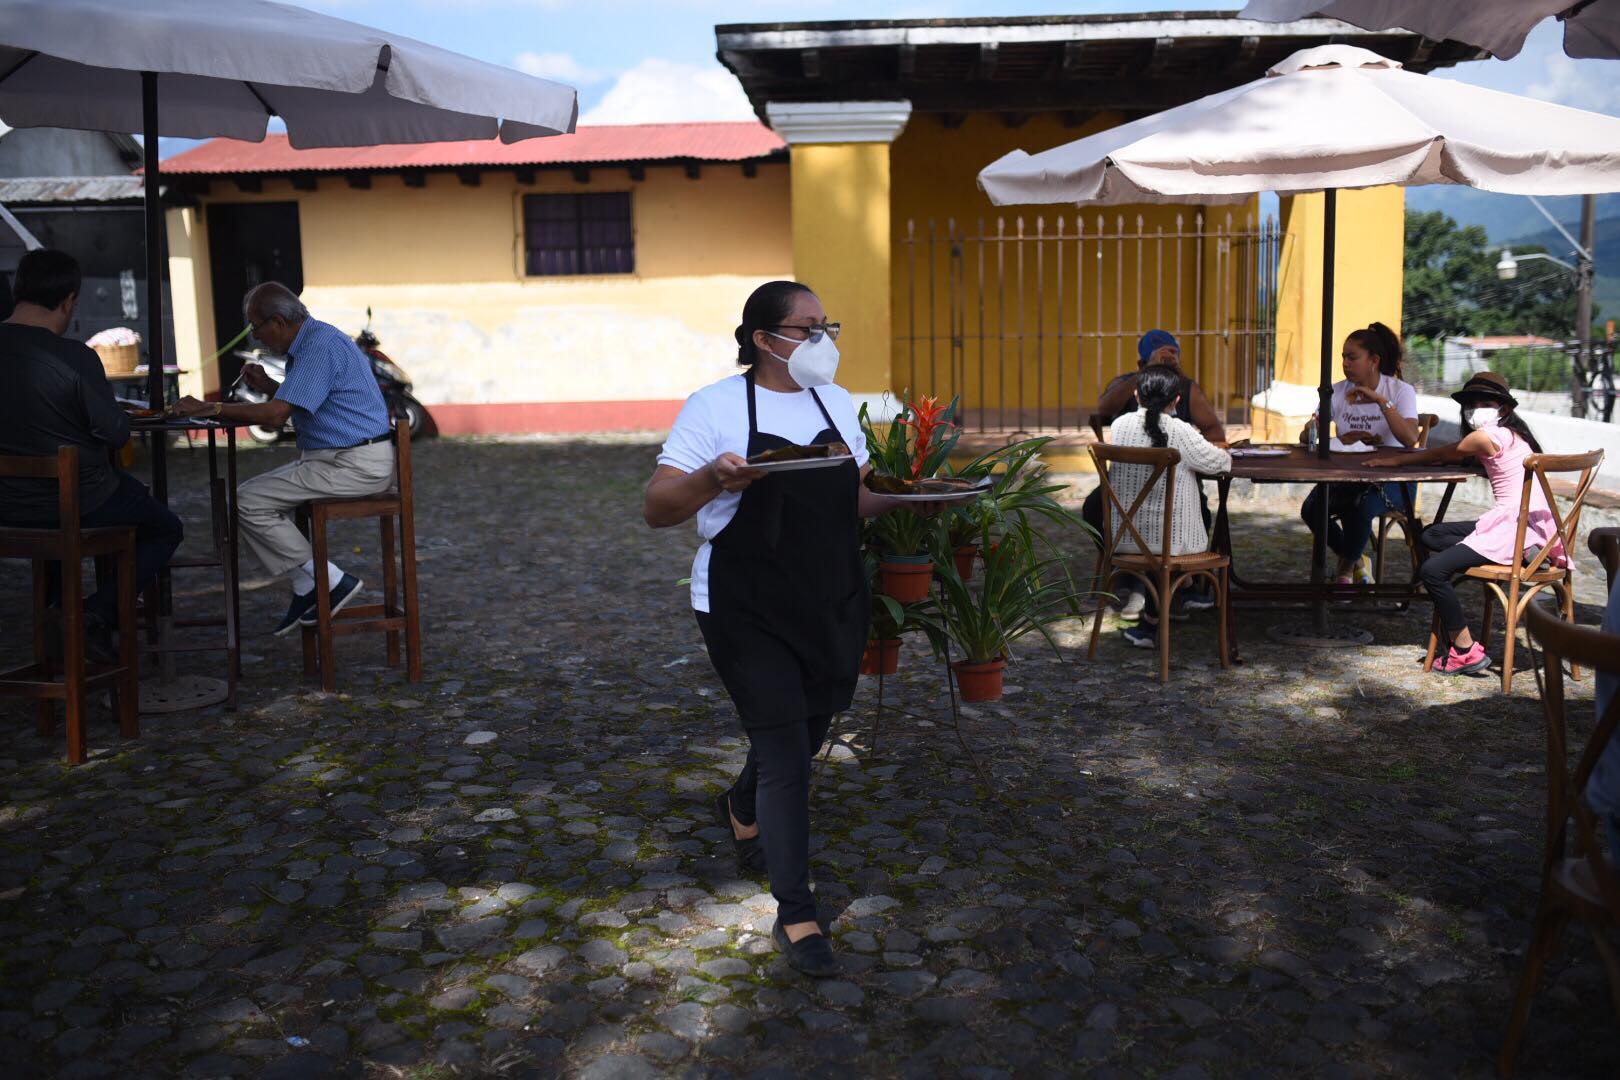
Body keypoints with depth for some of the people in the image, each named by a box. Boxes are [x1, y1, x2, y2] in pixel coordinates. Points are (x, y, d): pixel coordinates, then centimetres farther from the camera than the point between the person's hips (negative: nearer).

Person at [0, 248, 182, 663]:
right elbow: (115, 434, -16)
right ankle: (96, 615, 1)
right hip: (81, 506, -6)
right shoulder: (75, 358, -22)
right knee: (166, 530, 19)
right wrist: (121, 414, 6)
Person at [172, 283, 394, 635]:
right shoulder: (309, 343, 16)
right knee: (251, 496, 11)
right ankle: (305, 588, 8)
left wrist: (210, 408, -14)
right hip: (333, 458, 11)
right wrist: (269, 387, 14)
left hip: (355, 466, -11)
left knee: (250, 502, -10)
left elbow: (276, 414, -23)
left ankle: (332, 582, -6)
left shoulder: (321, 346, -18)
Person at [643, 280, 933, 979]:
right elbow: (656, 509, -12)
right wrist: (713, 477, -31)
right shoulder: (716, 407, -9)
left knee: (806, 733, 19)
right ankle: (795, 917, 2)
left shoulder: (837, 404, 9)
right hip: (745, 610, -6)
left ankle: (743, 810, 52)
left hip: (831, 605, 6)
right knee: (785, 751, -9)